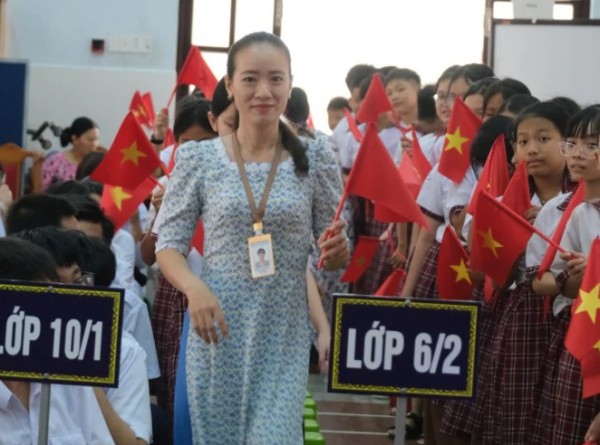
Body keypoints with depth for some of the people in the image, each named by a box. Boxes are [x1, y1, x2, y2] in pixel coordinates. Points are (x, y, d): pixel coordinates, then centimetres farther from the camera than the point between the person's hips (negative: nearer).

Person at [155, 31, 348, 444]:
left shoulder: (316, 158, 0)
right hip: (217, 329, 1)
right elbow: (169, 245, 1)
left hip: (283, 335, 0)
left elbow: (335, 257, 6)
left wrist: (337, 249, -17)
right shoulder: (198, 159, -1)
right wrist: (194, 287, -18)